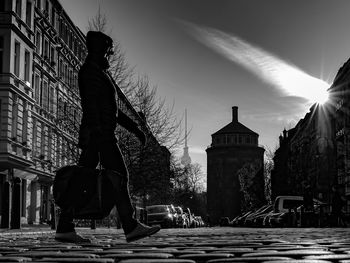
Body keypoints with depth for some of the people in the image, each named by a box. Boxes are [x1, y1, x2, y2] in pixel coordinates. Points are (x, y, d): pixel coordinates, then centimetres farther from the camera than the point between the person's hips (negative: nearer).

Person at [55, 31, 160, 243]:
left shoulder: (101, 74, 27)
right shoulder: (89, 71, -4)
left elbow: (112, 109, 29)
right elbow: (90, 104, -16)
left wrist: (134, 128, 25)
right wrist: (95, 131, -26)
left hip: (101, 135, 10)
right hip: (99, 133, -10)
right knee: (119, 175, -12)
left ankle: (65, 229, 2)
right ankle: (131, 227, -12)